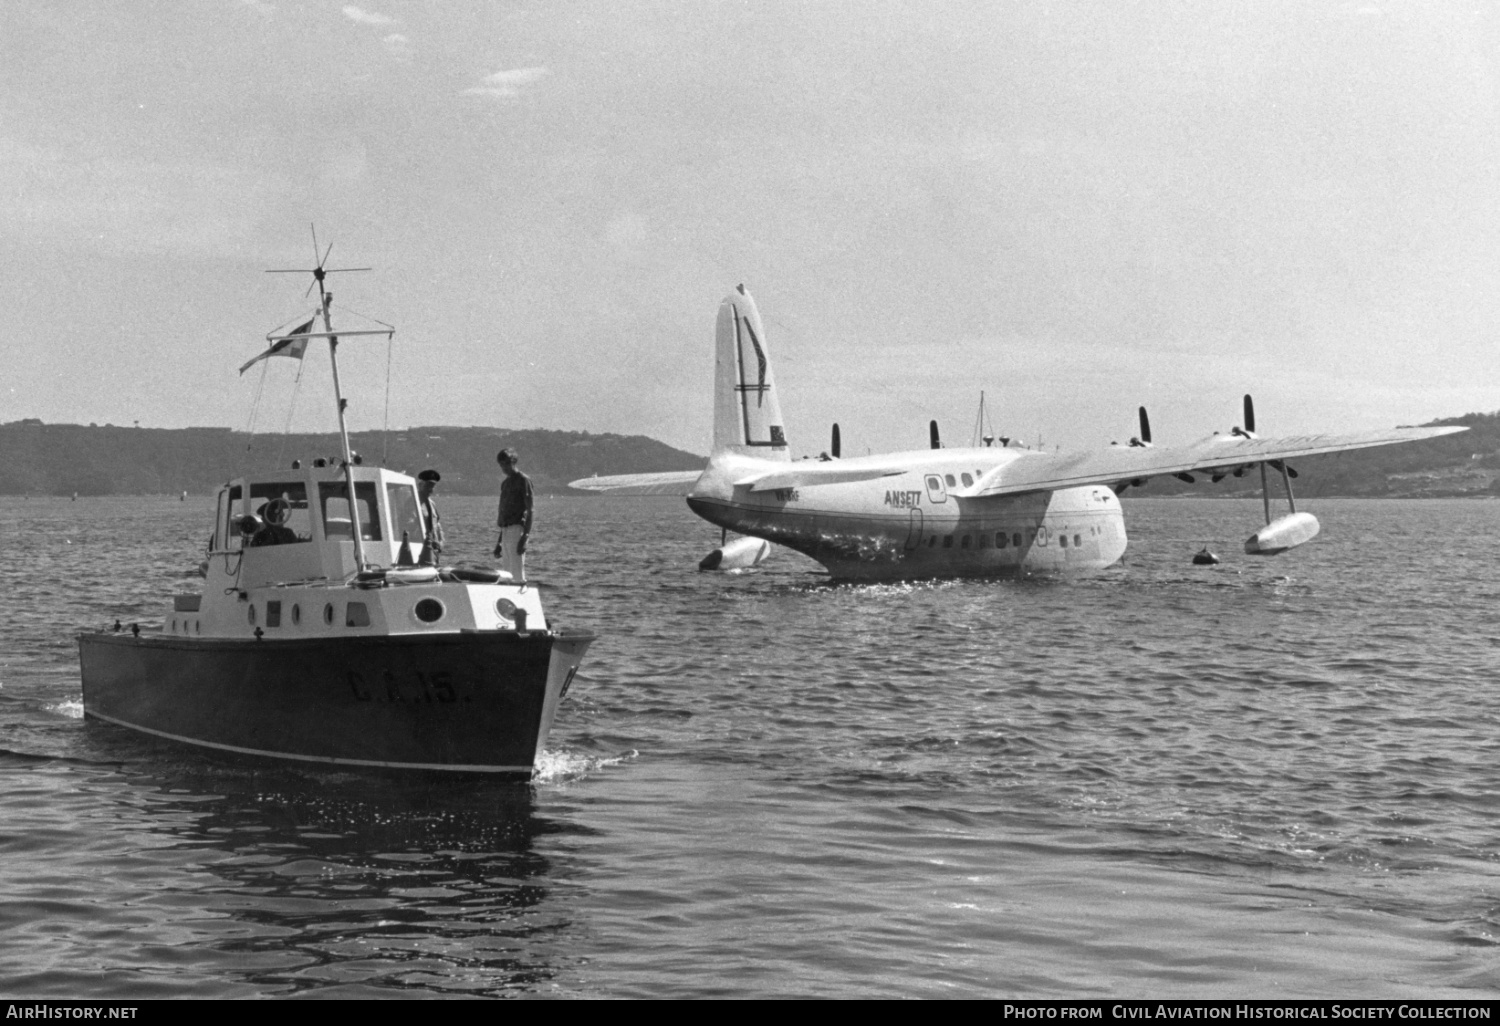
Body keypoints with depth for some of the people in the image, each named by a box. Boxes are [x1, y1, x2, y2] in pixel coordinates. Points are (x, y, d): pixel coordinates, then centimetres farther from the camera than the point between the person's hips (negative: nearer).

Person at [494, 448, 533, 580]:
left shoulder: (523, 480, -4)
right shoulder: (505, 482, 20)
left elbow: (529, 510, -9)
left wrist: (525, 536, -18)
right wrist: (499, 542, 23)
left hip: (517, 529, -8)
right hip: (506, 531, 8)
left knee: (517, 574, -12)